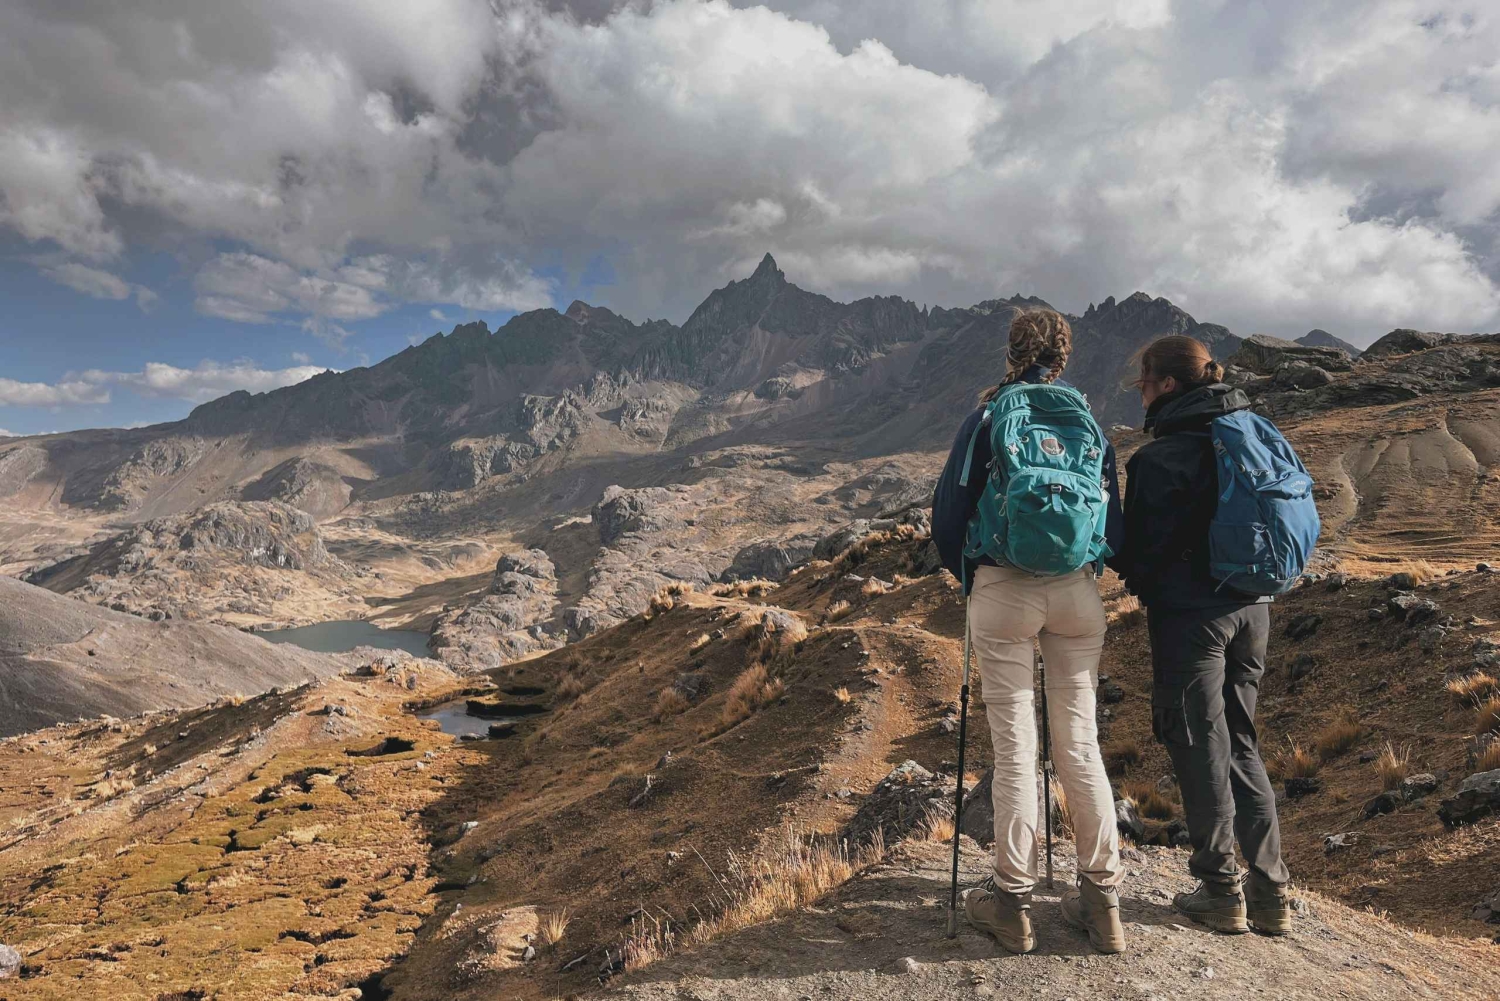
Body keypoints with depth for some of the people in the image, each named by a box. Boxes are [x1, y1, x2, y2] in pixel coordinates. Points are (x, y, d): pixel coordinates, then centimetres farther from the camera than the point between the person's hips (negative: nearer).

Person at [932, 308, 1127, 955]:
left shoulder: (988, 418, 1)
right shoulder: (1087, 421, 9)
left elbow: (949, 512, 0)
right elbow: (1112, 522, 9)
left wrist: (969, 578, 14)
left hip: (1003, 587, -3)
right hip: (1077, 590, 3)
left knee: (1014, 748, 2)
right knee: (1080, 744, 10)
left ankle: (1012, 901, 12)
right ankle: (1102, 897, 18)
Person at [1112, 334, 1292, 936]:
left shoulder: (1162, 456, -15)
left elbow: (1144, 549, -12)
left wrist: (1138, 580, 7)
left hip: (1189, 613, -7)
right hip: (1250, 609, 7)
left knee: (1200, 745, 5)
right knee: (1241, 741, 16)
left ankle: (1220, 890, 15)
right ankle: (1270, 890, 19)